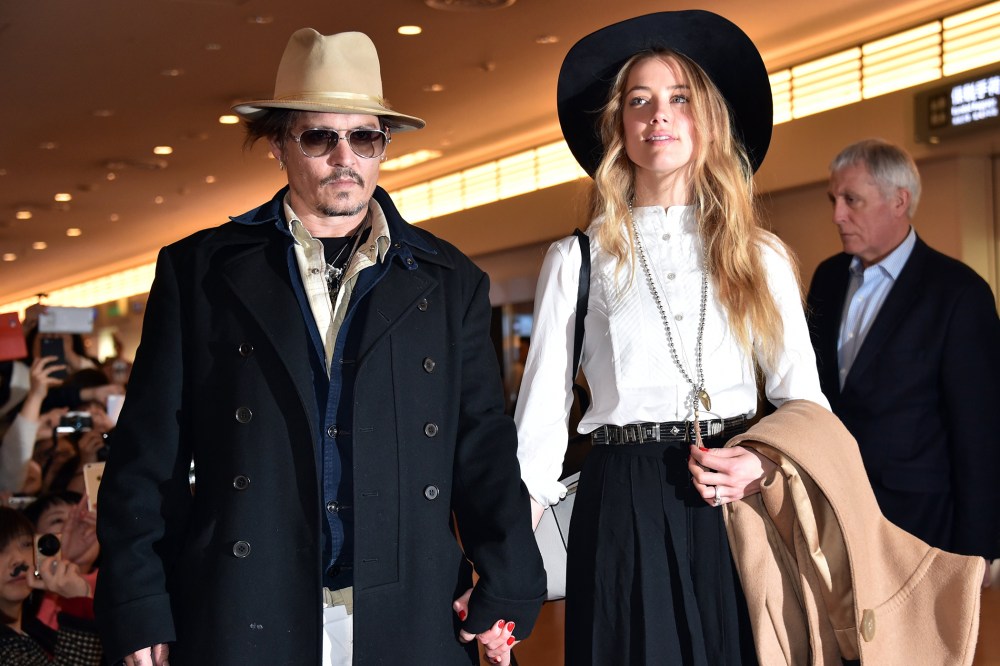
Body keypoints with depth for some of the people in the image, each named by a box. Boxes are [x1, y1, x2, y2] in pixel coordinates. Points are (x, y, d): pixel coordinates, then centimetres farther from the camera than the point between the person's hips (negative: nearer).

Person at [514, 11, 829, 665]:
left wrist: (768, 463, -13)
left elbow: (803, 397, 9)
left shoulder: (760, 256, 8)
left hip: (740, 509, 2)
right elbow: (542, 413, 3)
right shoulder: (577, 260, 4)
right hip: (624, 510, -1)